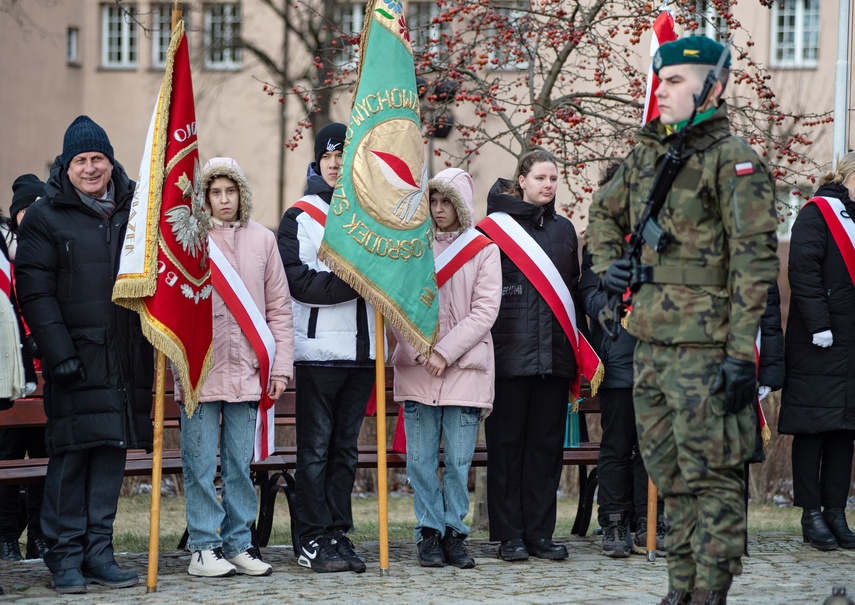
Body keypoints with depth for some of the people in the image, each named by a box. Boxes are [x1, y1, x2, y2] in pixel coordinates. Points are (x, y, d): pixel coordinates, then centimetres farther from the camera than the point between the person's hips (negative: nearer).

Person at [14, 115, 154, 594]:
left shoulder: (133, 212, 13)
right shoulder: (46, 218, 0)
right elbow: (36, 292, -6)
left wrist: (154, 343, 9)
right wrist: (58, 352, -14)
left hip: (126, 354, 4)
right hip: (76, 354, -4)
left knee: (113, 451, 5)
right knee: (71, 453, -4)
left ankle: (99, 552, 11)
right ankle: (65, 556, 2)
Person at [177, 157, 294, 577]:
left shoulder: (262, 239, 9)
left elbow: (279, 308, 11)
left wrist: (281, 365, 5)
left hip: (246, 370, 3)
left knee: (241, 464, 8)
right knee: (201, 464, 0)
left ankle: (239, 543, 15)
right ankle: (204, 547, 5)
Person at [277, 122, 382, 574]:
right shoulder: (299, 217, 1)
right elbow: (299, 283, -11)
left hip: (361, 350, 4)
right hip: (318, 350, -4)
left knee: (346, 448, 8)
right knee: (315, 449, -3)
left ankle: (338, 535, 12)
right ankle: (313, 540, 0)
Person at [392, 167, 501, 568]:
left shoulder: (483, 250, 3)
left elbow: (485, 310, -4)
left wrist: (445, 352, -11)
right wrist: (418, 351, -9)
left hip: (464, 369, -1)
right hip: (416, 369, 2)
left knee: (459, 461, 1)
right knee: (421, 460, 1)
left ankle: (454, 532, 9)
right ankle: (429, 533, 8)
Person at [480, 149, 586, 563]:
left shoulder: (564, 229, 15)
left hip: (554, 353, 4)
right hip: (510, 353, -4)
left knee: (547, 443, 5)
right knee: (507, 443, -1)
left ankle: (540, 532, 10)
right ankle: (509, 535, 2)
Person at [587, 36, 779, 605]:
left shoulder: (733, 161, -10)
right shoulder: (646, 157, 13)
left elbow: (755, 260, -15)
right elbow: (605, 213, 32)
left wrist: (741, 351, -19)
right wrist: (607, 265, 12)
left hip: (706, 347, -8)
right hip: (651, 345, 8)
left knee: (712, 478, -4)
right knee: (671, 474, 14)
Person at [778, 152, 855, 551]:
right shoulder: (817, 214, -5)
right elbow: (803, 271, -13)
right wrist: (819, 326, -17)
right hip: (817, 345, -7)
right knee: (812, 427, -2)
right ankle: (811, 515, 2)